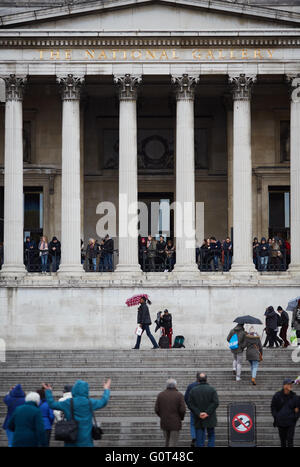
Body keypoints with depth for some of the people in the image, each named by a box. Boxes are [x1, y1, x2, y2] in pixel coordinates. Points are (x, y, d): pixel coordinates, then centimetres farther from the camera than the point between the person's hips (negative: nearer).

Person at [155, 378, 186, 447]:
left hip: (164, 423, 4)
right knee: (172, 444, 0)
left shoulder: (160, 395, -1)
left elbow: (157, 410, -2)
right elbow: (182, 410, -15)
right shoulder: (179, 395, -9)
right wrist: (181, 418, 6)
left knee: (168, 441, 20)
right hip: (175, 424, -4)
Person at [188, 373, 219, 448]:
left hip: (198, 419, 1)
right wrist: (207, 412, -15)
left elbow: (190, 404, -7)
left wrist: (198, 413, -11)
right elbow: (215, 403, -12)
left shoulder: (193, 390, 1)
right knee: (211, 436, 13)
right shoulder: (212, 389, -2)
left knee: (199, 439, 4)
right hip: (210, 419, -1)